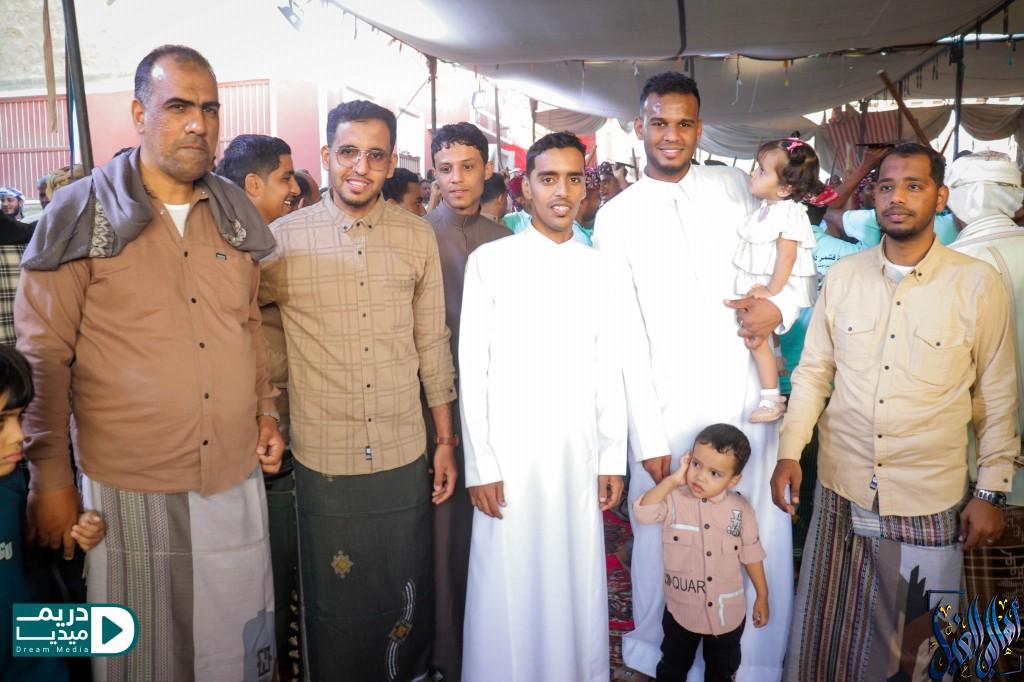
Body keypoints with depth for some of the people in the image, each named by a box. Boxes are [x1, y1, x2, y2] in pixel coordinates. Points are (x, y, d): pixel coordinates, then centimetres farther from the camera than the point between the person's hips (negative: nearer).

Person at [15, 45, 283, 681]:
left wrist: (265, 409, 10)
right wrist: (50, 476, -7)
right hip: (131, 486, -4)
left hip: (237, 480, 4)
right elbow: (44, 354, -6)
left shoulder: (236, 212, 7)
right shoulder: (81, 215, -7)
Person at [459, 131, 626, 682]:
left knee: (578, 581, 10)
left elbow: (608, 369, 9)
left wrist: (613, 458, 6)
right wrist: (479, 465, -7)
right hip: (510, 453, -3)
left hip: (580, 451, 3)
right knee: (510, 585, 4)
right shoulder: (490, 261, -3)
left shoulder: (598, 268, 7)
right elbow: (472, 369, -3)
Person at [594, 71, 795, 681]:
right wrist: (649, 435, -6)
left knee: (762, 539, 6)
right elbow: (626, 334, -2)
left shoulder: (737, 188, 9)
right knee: (664, 540, 6)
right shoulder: (616, 217, 2)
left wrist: (779, 307, -9)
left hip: (747, 401, 2)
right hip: (667, 410, -2)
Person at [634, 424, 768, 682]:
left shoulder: (740, 509, -12)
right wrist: (672, 480, -31)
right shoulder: (675, 499, -17)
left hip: (727, 610, 1)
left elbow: (751, 553, -1)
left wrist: (762, 596, 4)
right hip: (681, 608, -1)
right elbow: (643, 512, -33)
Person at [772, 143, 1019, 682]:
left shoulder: (978, 284, -6)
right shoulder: (843, 275, 1)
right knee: (827, 632, 14)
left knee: (916, 639, 13)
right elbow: (813, 370, 5)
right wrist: (790, 451, -4)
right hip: (840, 488, 2)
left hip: (929, 501, -2)